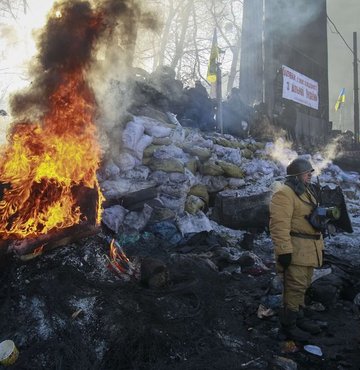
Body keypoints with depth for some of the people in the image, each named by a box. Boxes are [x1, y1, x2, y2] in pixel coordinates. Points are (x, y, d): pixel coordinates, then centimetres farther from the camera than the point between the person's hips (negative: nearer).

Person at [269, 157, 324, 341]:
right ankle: (288, 325, 8)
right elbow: (279, 225, -22)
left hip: (309, 249, 10)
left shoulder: (307, 191, 17)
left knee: (302, 285, 18)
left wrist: (320, 244, 24)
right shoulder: (284, 193, -15)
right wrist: (284, 251, -26)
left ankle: (299, 317, 32)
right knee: (295, 287, -5)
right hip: (295, 249, -9)